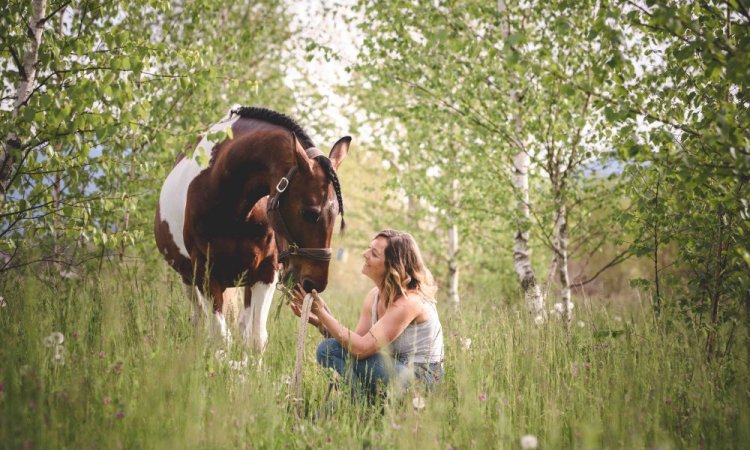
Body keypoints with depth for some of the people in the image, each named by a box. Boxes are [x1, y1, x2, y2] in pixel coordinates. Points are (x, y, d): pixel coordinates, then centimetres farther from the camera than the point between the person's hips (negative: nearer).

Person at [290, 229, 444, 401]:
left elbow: (361, 348, -25)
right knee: (328, 348, -6)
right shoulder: (374, 297, 4)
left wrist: (322, 313, -23)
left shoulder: (410, 301, -22)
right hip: (394, 367, 8)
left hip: (422, 378, -8)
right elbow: (353, 342, 1)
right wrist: (319, 322, -12)